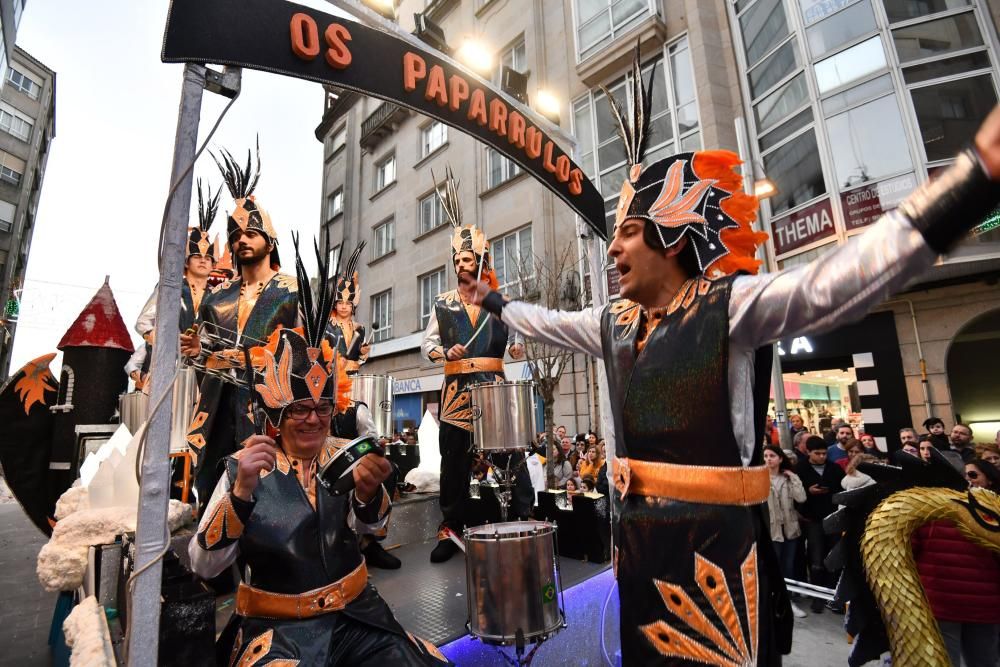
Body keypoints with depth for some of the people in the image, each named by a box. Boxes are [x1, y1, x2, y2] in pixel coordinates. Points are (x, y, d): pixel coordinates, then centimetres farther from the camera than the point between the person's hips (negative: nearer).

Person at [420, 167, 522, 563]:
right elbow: (427, 345, 8)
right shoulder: (443, 303, 9)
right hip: (456, 389, 1)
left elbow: (514, 343, 9)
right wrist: (445, 352, -11)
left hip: (493, 386, 0)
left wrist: (516, 346, -13)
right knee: (454, 459, 3)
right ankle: (450, 530, 15)